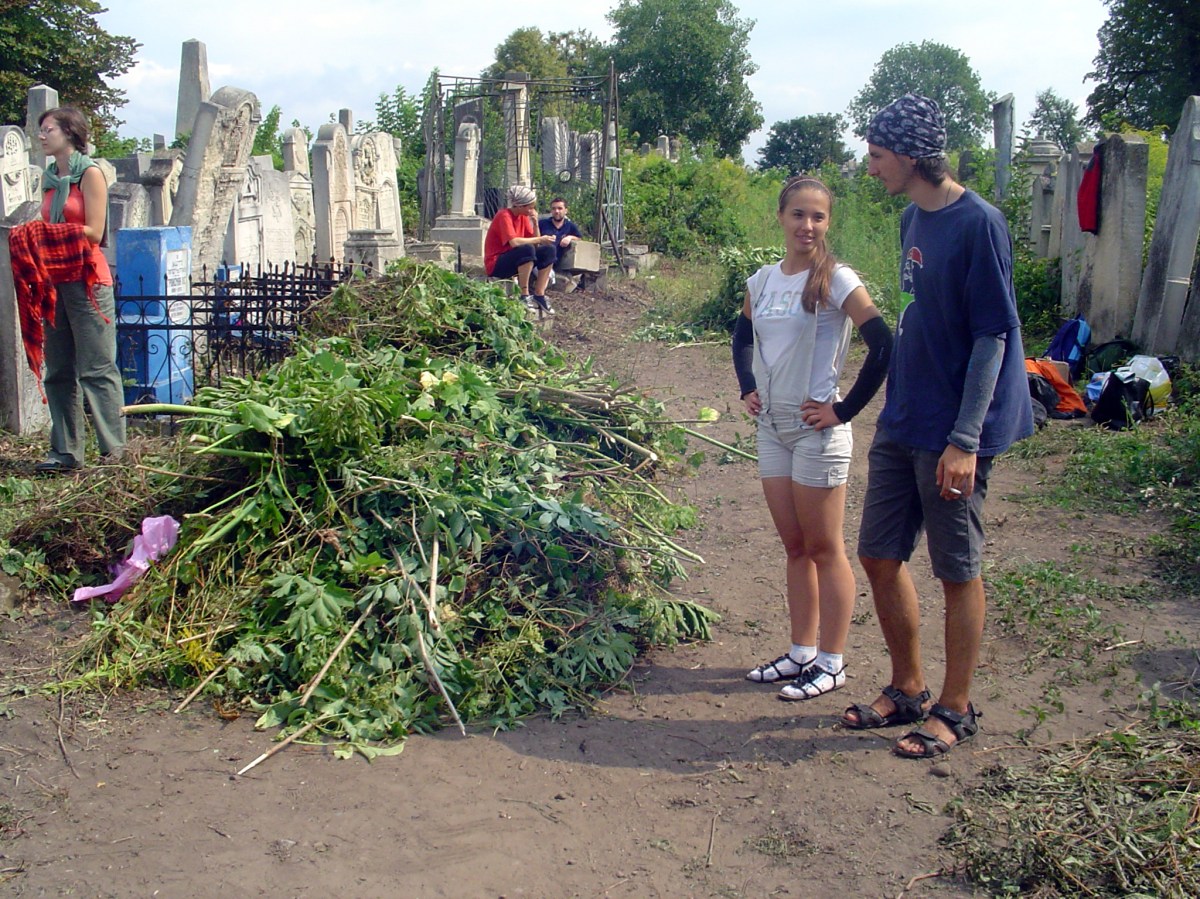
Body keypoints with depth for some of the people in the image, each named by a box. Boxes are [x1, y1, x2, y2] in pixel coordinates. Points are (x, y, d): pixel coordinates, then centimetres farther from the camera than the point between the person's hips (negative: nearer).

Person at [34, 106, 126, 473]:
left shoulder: (89, 174, -3)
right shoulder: (49, 178, 17)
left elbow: (93, 232, -11)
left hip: (87, 280, -7)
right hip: (55, 280, 7)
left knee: (96, 367, -6)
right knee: (58, 370, 6)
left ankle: (113, 449, -2)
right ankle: (65, 450, 10)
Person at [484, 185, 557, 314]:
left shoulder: (523, 216, 6)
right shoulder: (504, 216, -18)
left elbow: (535, 242, 3)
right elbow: (514, 242, -32)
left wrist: (535, 222, -9)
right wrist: (540, 239, -24)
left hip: (514, 261, 8)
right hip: (496, 265, -8)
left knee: (548, 250, -6)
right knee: (527, 249, -33)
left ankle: (539, 295, -9)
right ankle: (524, 296, -27)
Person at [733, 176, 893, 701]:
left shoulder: (836, 280, -12)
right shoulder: (762, 281, 7)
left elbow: (883, 346, -20)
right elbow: (743, 337, 25)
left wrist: (845, 409, -17)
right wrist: (748, 388, 12)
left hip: (817, 430, -6)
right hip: (771, 426, 6)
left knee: (824, 549, 3)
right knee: (795, 548, 15)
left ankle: (832, 663, 14)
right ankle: (801, 652, 26)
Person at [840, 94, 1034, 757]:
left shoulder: (979, 224, -15)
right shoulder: (913, 219, 9)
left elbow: (992, 336, -17)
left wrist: (965, 440, -20)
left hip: (952, 434, -8)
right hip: (901, 423, 8)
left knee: (957, 571, 4)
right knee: (880, 556, 11)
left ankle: (956, 709, 21)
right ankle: (908, 690, 28)